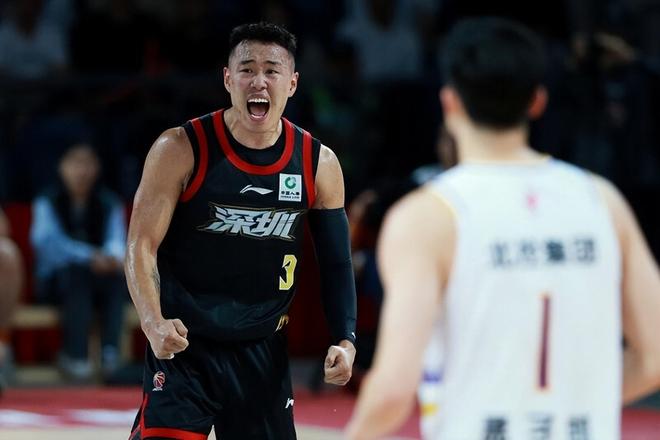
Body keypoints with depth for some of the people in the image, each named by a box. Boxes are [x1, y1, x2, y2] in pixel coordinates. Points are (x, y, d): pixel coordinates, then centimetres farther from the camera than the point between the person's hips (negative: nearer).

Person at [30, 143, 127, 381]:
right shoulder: (47, 201, -1)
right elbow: (48, 239, -19)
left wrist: (112, 257, -37)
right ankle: (75, 356, -40)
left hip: (99, 280, 2)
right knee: (76, 272, -35)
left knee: (116, 277, -31)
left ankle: (111, 353, -42)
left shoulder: (109, 203, 6)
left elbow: (117, 240, -10)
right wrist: (89, 257, -36)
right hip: (55, 279, -2)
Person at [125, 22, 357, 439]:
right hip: (184, 343, -4)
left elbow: (336, 263, 9)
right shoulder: (181, 149, -10)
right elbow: (142, 246, -11)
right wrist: (154, 325, -27)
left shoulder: (318, 164, 0)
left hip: (264, 353, 4)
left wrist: (346, 340, -4)